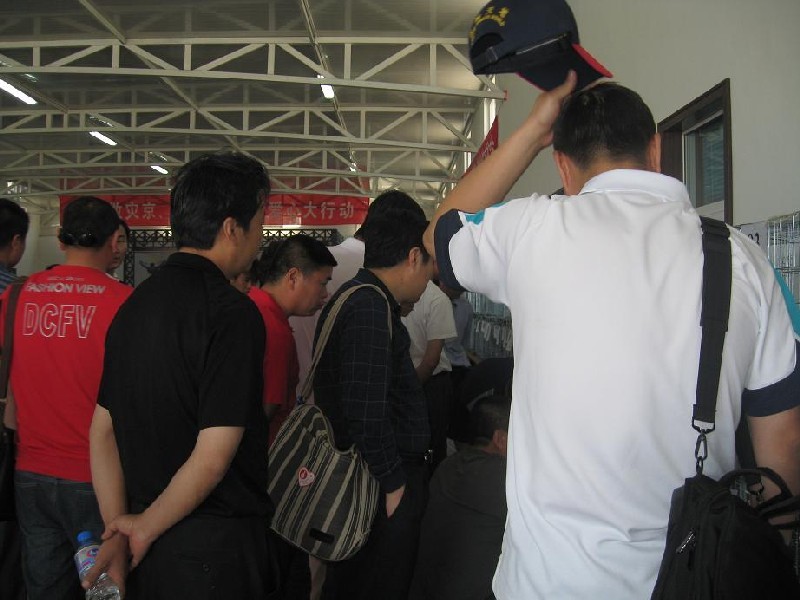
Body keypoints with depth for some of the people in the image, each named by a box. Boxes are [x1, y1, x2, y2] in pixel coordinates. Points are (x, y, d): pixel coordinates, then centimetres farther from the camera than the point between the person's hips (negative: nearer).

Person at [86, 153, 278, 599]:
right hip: (215, 546, -7)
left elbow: (102, 431, 6)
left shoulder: (136, 303, 3)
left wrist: (119, 535, 7)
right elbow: (213, 455, -24)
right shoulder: (233, 312, -21)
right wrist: (144, 528, -9)